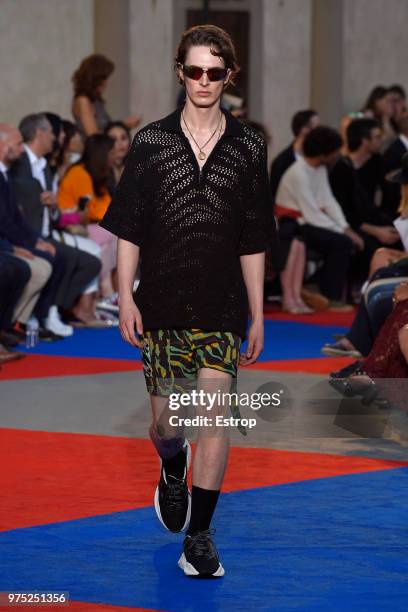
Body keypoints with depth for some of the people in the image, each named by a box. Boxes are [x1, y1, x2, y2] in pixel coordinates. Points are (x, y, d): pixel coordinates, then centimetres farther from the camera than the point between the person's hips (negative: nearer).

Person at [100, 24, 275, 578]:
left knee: (214, 415, -8)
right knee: (165, 421, 6)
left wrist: (257, 315, 7)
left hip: (222, 306, 0)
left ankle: (200, 537, -1)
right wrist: (126, 298, -3)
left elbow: (253, 242, 7)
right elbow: (128, 229, 4)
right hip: (162, 303, 0)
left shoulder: (248, 148, 3)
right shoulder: (151, 142, 1)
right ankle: (173, 471, 42)